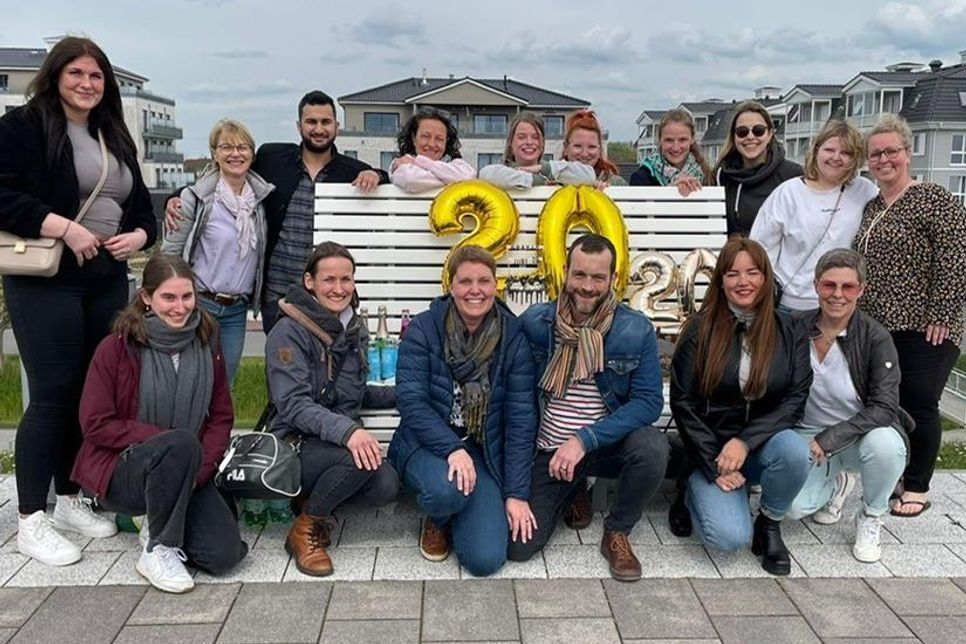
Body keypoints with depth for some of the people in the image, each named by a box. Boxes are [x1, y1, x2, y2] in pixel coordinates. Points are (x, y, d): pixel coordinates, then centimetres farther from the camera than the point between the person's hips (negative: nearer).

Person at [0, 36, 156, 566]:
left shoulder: (115, 139, 18)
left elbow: (142, 207, 21)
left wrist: (138, 236, 0)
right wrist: (67, 229, -19)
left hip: (107, 281, 7)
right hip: (45, 281, -6)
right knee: (52, 394, -7)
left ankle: (69, 499, 23)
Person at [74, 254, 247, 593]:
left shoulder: (207, 345, 3)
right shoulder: (117, 347, -8)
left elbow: (222, 416, 5)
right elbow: (96, 425, -10)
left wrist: (199, 469, -11)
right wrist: (166, 439, -20)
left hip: (188, 473, 4)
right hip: (121, 471, -3)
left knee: (224, 554, -18)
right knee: (182, 444, -36)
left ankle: (157, 519, 13)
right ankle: (158, 549, -16)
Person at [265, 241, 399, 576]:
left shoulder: (356, 329, 10)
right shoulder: (289, 332, -12)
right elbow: (293, 404, -22)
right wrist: (346, 430, -38)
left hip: (344, 439, 6)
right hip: (296, 445, -6)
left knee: (386, 485, -23)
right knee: (363, 458, -34)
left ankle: (315, 495, 6)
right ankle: (305, 528, -9)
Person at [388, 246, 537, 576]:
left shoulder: (513, 338, -5)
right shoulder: (422, 329, -8)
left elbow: (520, 419, -6)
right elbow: (411, 401, -14)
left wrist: (517, 494, -9)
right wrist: (452, 449, -28)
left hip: (486, 452, 1)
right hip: (429, 443, -1)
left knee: (486, 559, -15)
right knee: (447, 491, -36)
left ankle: (458, 513, 20)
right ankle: (437, 521, 4)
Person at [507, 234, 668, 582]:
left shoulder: (636, 330, -12)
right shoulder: (534, 321, -9)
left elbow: (649, 401, -16)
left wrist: (585, 440, -27)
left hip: (608, 445, -1)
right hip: (548, 449, 1)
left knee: (652, 447, -33)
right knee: (518, 546, -9)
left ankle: (617, 534, -3)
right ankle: (573, 490, 24)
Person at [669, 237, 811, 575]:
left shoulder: (788, 329, 2)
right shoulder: (701, 329, -5)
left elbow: (796, 398, -4)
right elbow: (682, 402, -6)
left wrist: (745, 441, -19)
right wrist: (715, 467, -11)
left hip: (764, 442, 2)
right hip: (712, 449, -2)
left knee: (795, 451, -34)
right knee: (730, 536, -24)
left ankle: (770, 524, -3)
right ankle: (698, 493, 13)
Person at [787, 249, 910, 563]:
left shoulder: (875, 337, -15)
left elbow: (883, 407, -21)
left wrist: (829, 440, -28)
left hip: (860, 435, -1)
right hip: (808, 435, 1)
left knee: (885, 443, -36)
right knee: (795, 505, -23)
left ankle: (870, 519, -3)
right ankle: (836, 484, 17)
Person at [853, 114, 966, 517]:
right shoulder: (870, 209, 14)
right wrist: (859, 314, 17)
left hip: (924, 330, -7)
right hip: (877, 328, 7)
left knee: (918, 407, 0)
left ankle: (917, 489, 14)